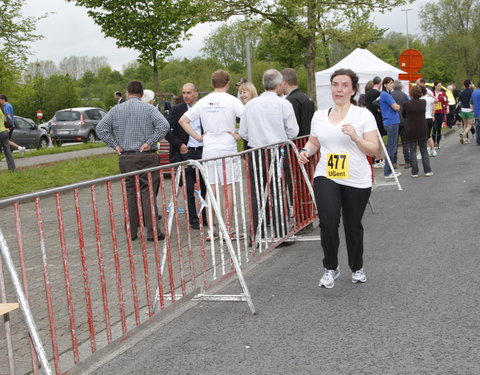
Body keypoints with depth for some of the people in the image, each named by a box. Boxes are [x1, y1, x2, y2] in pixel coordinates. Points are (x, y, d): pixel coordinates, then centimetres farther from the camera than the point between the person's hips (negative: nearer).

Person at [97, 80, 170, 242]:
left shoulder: (116, 110, 6)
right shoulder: (148, 108, -2)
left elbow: (100, 128, 2)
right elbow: (164, 125, -16)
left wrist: (115, 145, 3)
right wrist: (149, 142, -10)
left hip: (125, 158, 3)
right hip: (146, 156, -2)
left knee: (130, 194, 10)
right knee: (148, 193, -1)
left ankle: (131, 232, 13)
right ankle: (152, 231, -5)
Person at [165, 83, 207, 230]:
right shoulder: (176, 110, 0)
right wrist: (179, 144, -9)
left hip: (202, 151, 3)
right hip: (186, 152, -2)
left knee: (205, 187, 7)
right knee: (189, 189, 2)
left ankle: (206, 217, 18)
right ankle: (193, 220, 10)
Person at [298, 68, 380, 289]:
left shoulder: (363, 115, -2)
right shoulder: (319, 116, 9)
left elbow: (374, 150, -5)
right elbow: (314, 142, 23)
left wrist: (355, 137, -21)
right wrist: (306, 151, 1)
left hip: (357, 181, -1)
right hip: (326, 177, 1)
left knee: (353, 226, 11)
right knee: (328, 221, -19)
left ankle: (357, 268, 35)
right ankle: (330, 268, 1)